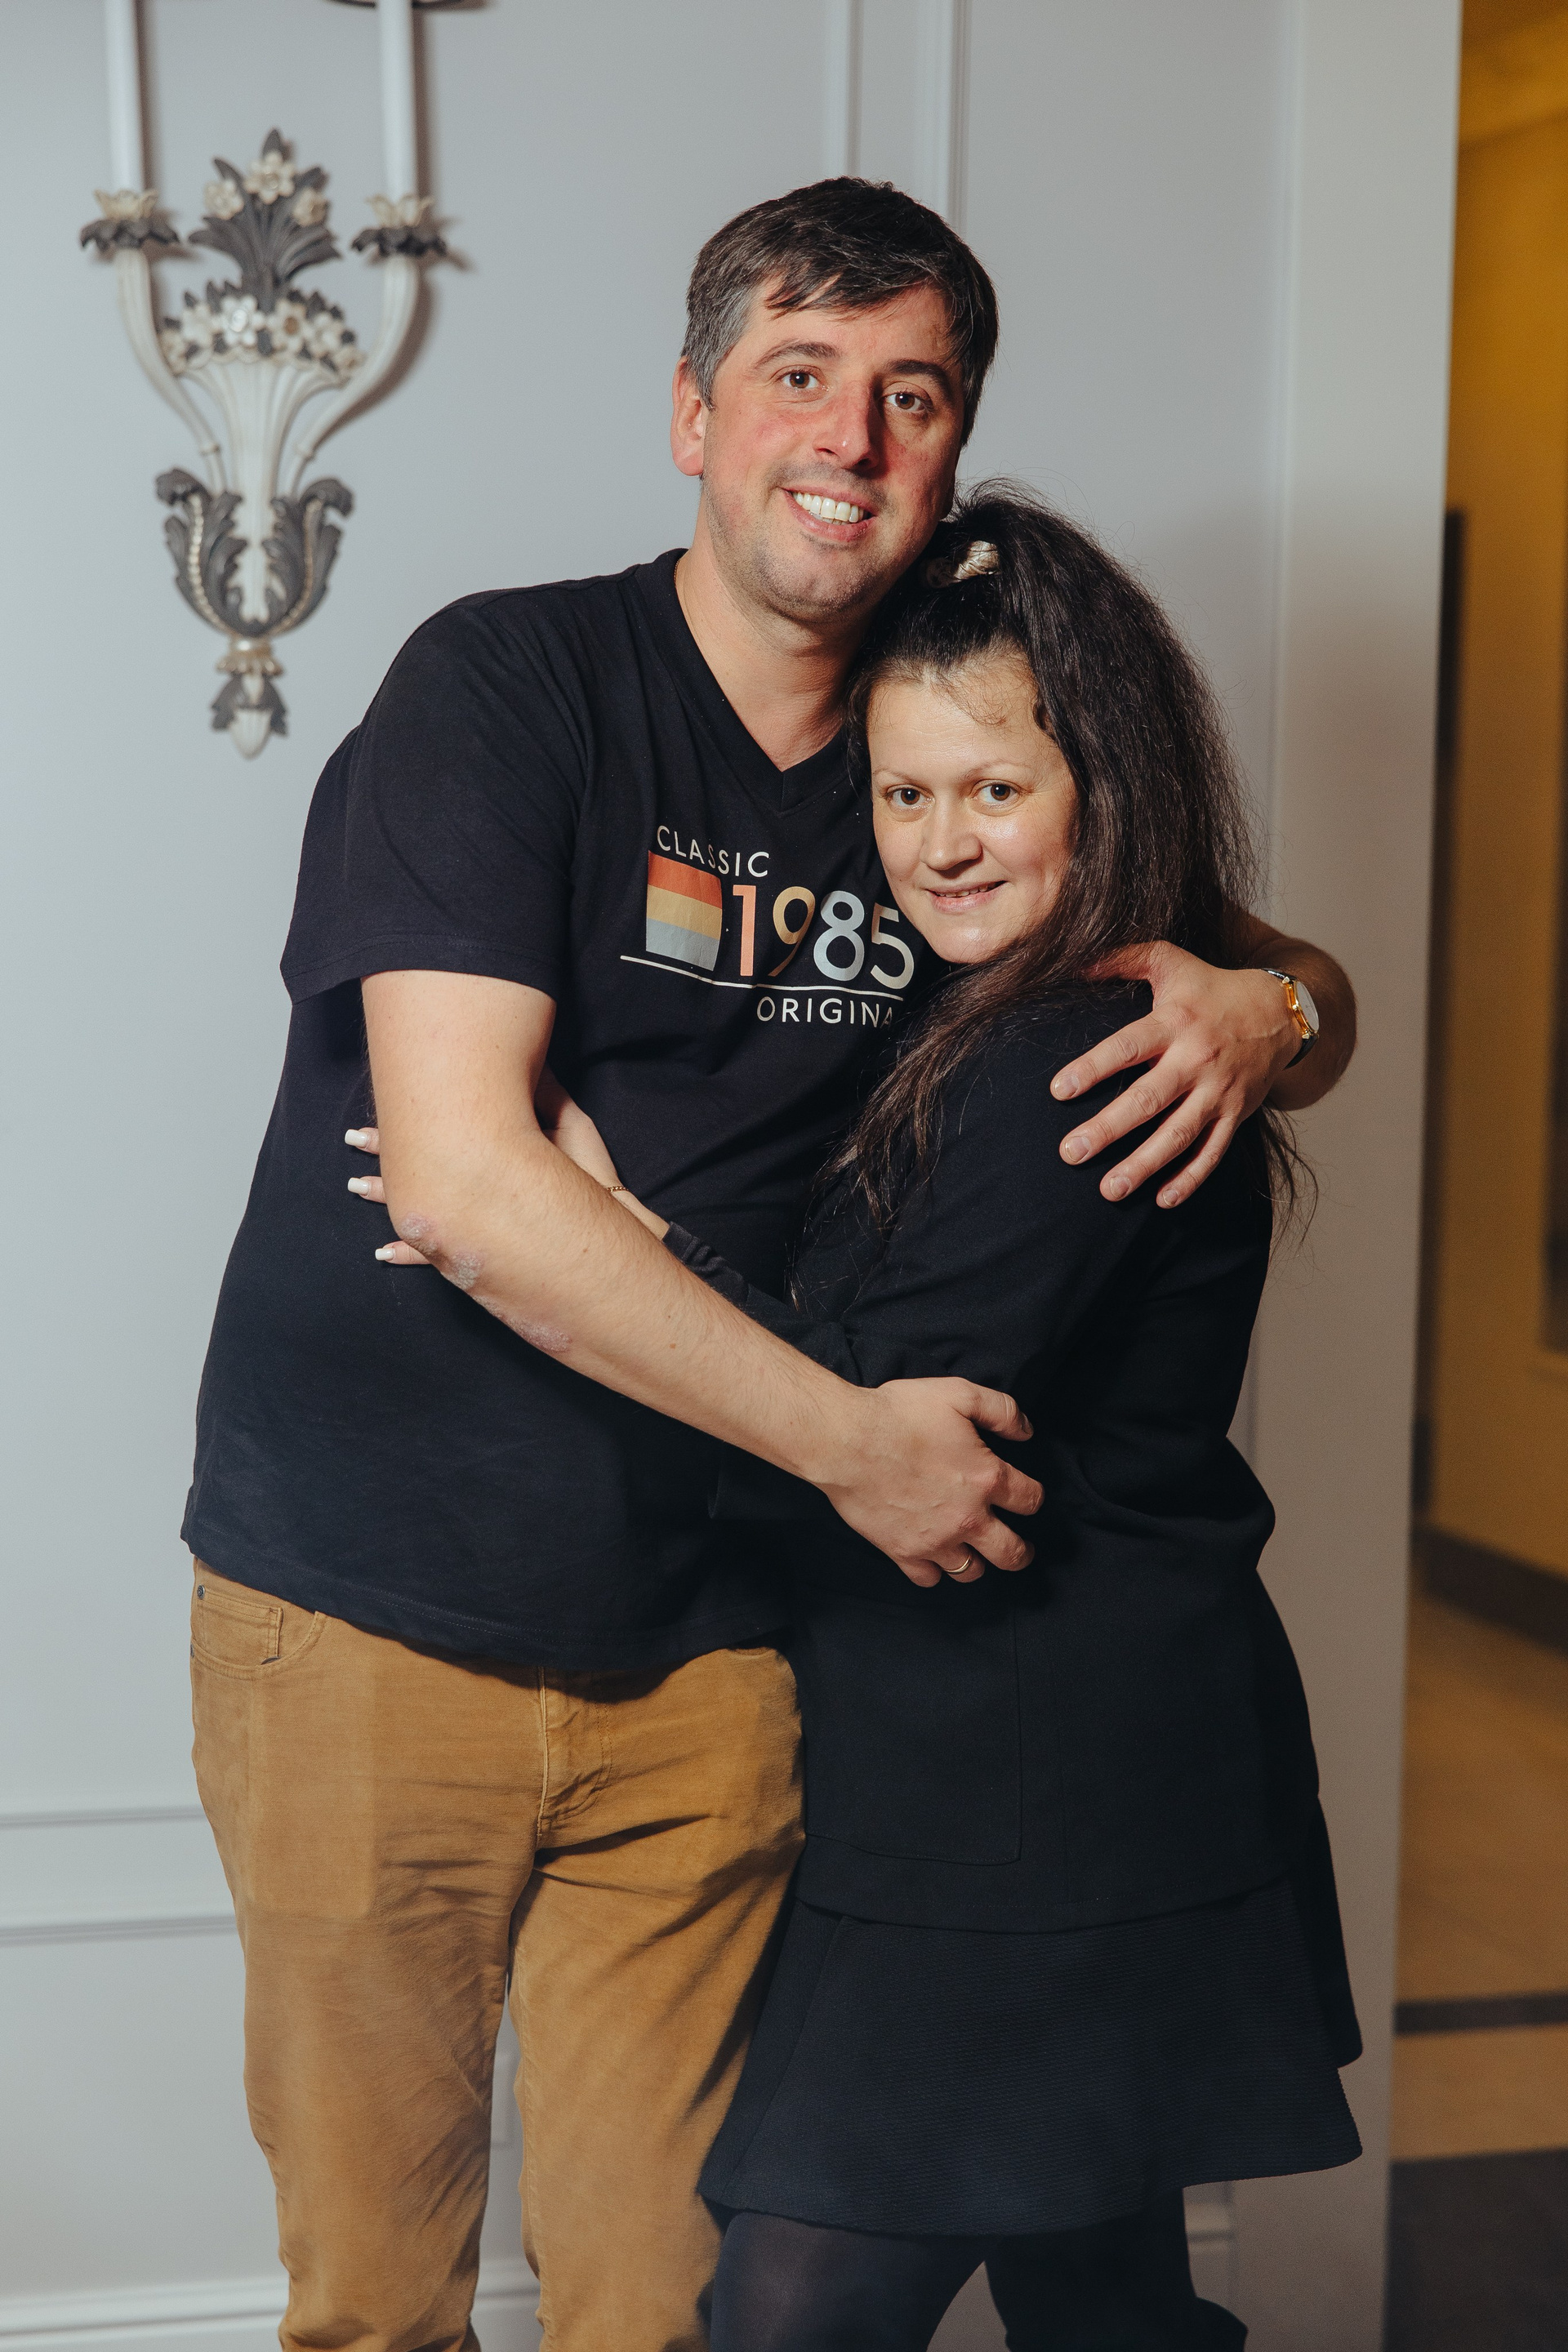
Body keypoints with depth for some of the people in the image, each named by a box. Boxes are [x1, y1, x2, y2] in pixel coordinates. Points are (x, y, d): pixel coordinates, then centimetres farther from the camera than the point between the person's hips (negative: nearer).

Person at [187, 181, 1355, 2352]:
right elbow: (469, 1179, -20)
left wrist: (1261, 1006, -9)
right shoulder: (504, 686, -9)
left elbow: (1303, 990, 16)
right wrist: (858, 1439, -18)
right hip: (373, 1620, -3)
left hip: (698, 1652, 3)